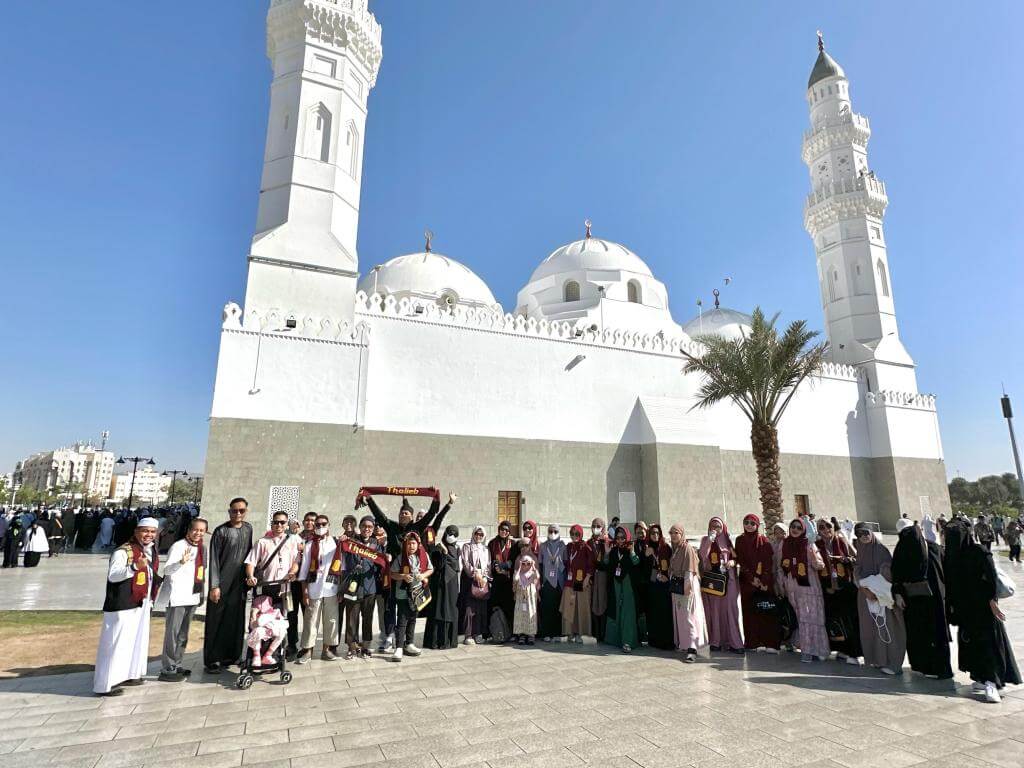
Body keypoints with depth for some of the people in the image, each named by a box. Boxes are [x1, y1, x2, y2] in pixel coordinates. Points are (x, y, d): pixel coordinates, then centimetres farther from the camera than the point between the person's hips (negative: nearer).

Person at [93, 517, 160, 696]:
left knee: (138, 640, 17)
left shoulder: (153, 552, 10)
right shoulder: (123, 551, -15)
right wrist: (135, 567, -36)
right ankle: (105, 684, 3)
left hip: (141, 604, 9)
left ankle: (128, 674, 30)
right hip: (123, 605, -9)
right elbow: (112, 575, -24)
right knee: (116, 642, -5)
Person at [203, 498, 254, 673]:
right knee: (216, 621, 2)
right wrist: (214, 586, -12)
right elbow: (214, 559, -9)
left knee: (236, 621, 9)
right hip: (222, 584, -4)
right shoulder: (221, 531, -8)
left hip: (239, 584, 5)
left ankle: (231, 656, 19)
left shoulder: (248, 529, 7)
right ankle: (212, 660, 12)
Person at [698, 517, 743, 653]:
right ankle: (715, 641, 8)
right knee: (714, 609, 0)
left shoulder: (727, 540, 9)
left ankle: (734, 642, 5)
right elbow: (703, 556, -11)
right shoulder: (705, 540, 3)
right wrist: (710, 540, -19)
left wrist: (732, 562, -7)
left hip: (727, 578, 2)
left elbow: (735, 557, 15)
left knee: (730, 609, 0)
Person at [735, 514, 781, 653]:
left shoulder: (764, 540, 2)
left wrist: (764, 581, -14)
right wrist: (752, 578, -9)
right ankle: (753, 643, 5)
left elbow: (769, 562, -5)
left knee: (767, 610, -7)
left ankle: (770, 643, -4)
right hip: (747, 580, 1)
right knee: (749, 611, 0)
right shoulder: (740, 540, 6)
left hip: (765, 580, -1)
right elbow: (740, 561, 0)